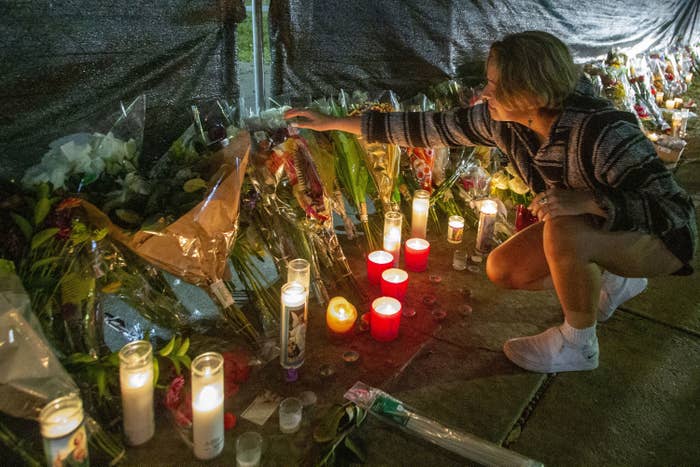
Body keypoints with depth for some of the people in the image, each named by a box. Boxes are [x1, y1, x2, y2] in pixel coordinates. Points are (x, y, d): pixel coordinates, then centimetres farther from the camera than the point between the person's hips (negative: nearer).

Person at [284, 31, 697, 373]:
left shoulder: (602, 131, -37)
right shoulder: (501, 121, -17)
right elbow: (427, 127, -11)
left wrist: (587, 201, -49)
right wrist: (332, 122, -9)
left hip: (660, 237, -7)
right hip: (589, 227, 7)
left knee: (564, 233, -37)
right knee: (502, 270, -1)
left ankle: (578, 343, -7)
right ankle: (615, 282, 19)